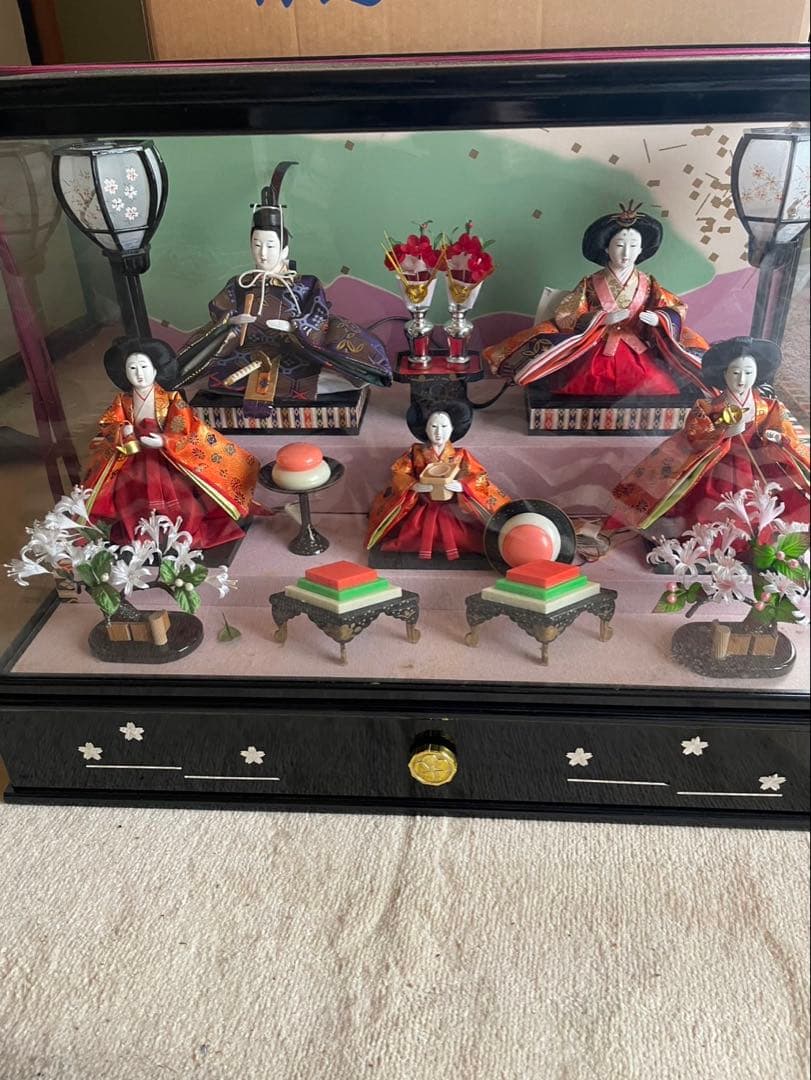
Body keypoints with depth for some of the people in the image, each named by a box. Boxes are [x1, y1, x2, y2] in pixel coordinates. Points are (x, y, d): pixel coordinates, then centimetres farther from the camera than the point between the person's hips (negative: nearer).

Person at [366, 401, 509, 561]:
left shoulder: (460, 455, -1)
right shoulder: (416, 452, 0)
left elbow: (479, 477, -4)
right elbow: (398, 473, -1)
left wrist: (461, 486, -23)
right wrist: (414, 485, -19)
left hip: (453, 509, 0)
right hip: (421, 508, 1)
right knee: (408, 536, -13)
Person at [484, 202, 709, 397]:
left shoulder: (647, 284, 9)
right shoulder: (590, 284, 4)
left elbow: (676, 310, 10)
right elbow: (563, 317, -3)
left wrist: (658, 318, -15)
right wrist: (604, 318, -16)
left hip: (637, 353, 2)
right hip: (596, 351, -2)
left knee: (663, 389, -23)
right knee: (581, 386, -31)